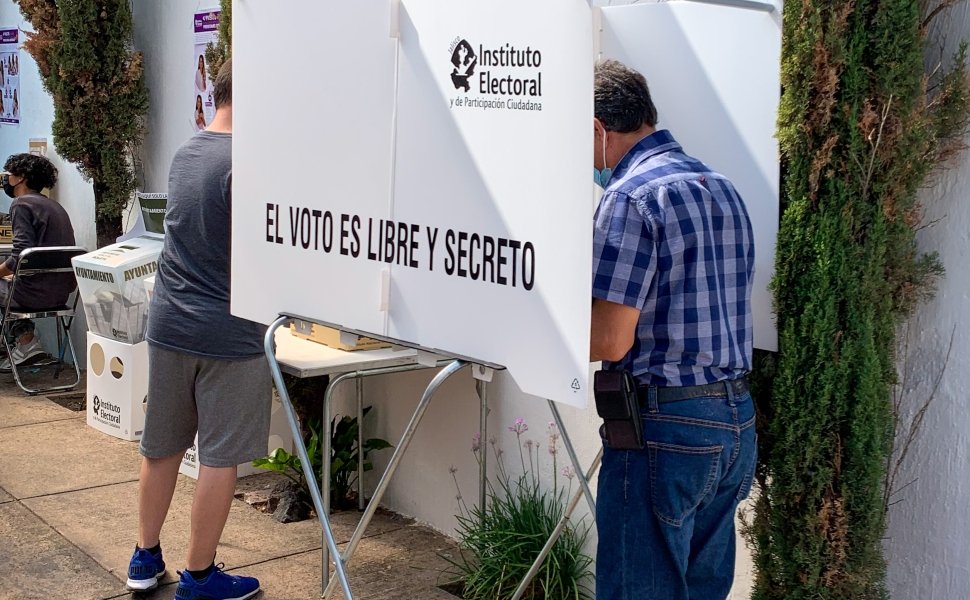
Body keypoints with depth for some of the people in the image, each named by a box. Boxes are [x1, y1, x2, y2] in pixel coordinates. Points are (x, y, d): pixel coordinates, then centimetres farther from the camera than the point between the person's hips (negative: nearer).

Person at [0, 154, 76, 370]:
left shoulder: (22, 204, -10)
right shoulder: (53, 206, 17)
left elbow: (21, 255, -20)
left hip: (37, 293, -8)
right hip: (61, 293, 8)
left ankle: (25, 340, 12)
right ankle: (25, 342, 18)